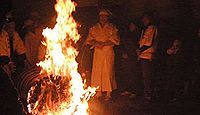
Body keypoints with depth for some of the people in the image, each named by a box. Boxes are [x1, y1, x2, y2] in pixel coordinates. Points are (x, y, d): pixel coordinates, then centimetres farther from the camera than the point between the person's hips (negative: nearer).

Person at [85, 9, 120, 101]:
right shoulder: (94, 28, 11)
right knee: (97, 71, 0)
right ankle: (99, 91, 8)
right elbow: (89, 40, 8)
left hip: (108, 52, -3)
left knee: (108, 71, -5)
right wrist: (96, 43, -12)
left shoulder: (112, 28, 3)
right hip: (97, 52, 3)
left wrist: (104, 44, -15)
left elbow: (115, 40, -6)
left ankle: (108, 93, 0)